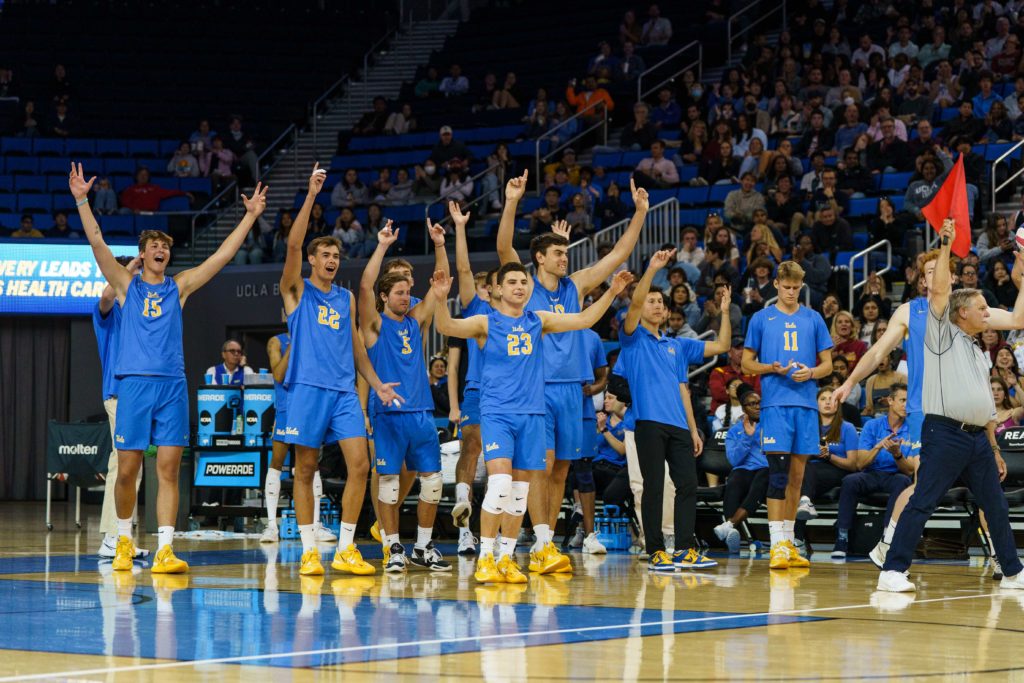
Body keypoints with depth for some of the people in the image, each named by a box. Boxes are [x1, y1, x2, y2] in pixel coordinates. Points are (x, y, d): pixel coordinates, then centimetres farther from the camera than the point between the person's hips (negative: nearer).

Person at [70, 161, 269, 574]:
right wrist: (81, 200, -9)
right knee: (128, 469, -1)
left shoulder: (179, 286, 14)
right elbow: (97, 242, 0)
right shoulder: (126, 285, 10)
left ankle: (164, 549, -8)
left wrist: (250, 216, 7)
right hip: (135, 383, -2)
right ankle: (124, 540, 19)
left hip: (173, 384, 2)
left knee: (169, 469, -4)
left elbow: (223, 255, 12)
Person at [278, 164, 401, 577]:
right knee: (305, 470, -1)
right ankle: (309, 551, 5)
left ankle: (345, 549, -1)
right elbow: (293, 244, -10)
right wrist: (311, 197, -14)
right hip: (307, 388, -4)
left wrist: (376, 383, 12)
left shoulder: (346, 298, 19)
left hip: (344, 391, 4)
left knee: (359, 465, -7)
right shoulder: (297, 290, 5)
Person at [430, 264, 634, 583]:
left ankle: (506, 558, 15)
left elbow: (584, 319, 15)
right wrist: (441, 299, -33)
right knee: (500, 481, -19)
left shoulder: (539, 321, 12)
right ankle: (485, 560, -12)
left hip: (531, 414, 5)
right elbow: (446, 327, -14)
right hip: (496, 413, -4)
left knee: (520, 490, 6)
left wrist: (611, 292, 5)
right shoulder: (486, 323, 0)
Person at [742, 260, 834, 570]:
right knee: (778, 472, -12)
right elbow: (747, 363, 9)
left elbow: (827, 364, 14)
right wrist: (772, 368, -10)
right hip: (775, 402, -3)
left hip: (806, 403, 3)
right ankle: (777, 545, -14)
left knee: (797, 474, 7)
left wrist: (811, 372, -8)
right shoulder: (761, 318, 7)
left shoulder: (813, 319, 12)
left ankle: (789, 542, 15)